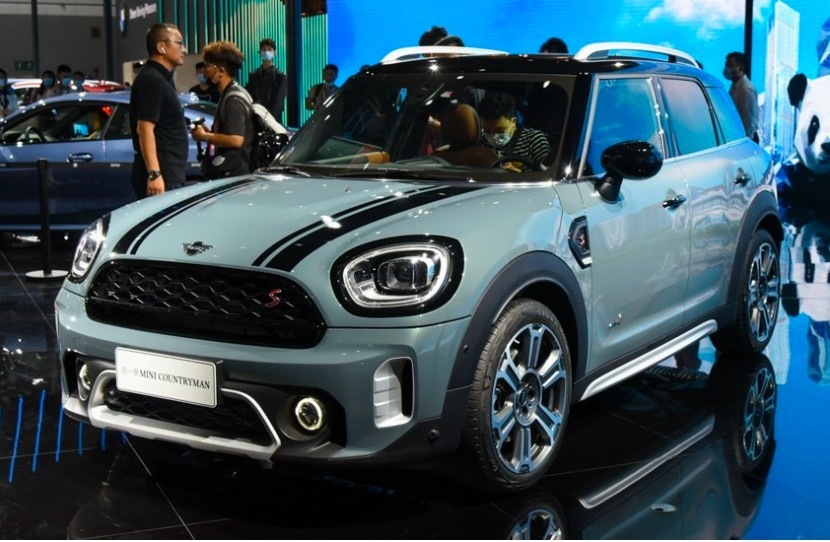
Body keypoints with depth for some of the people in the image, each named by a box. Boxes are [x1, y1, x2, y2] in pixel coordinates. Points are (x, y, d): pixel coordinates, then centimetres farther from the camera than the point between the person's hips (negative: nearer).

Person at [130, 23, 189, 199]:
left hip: (170, 176, 10)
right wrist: (154, 174, -26)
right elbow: (144, 128, -21)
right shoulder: (152, 80, -13)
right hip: (162, 177, -10)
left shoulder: (163, 79, 19)